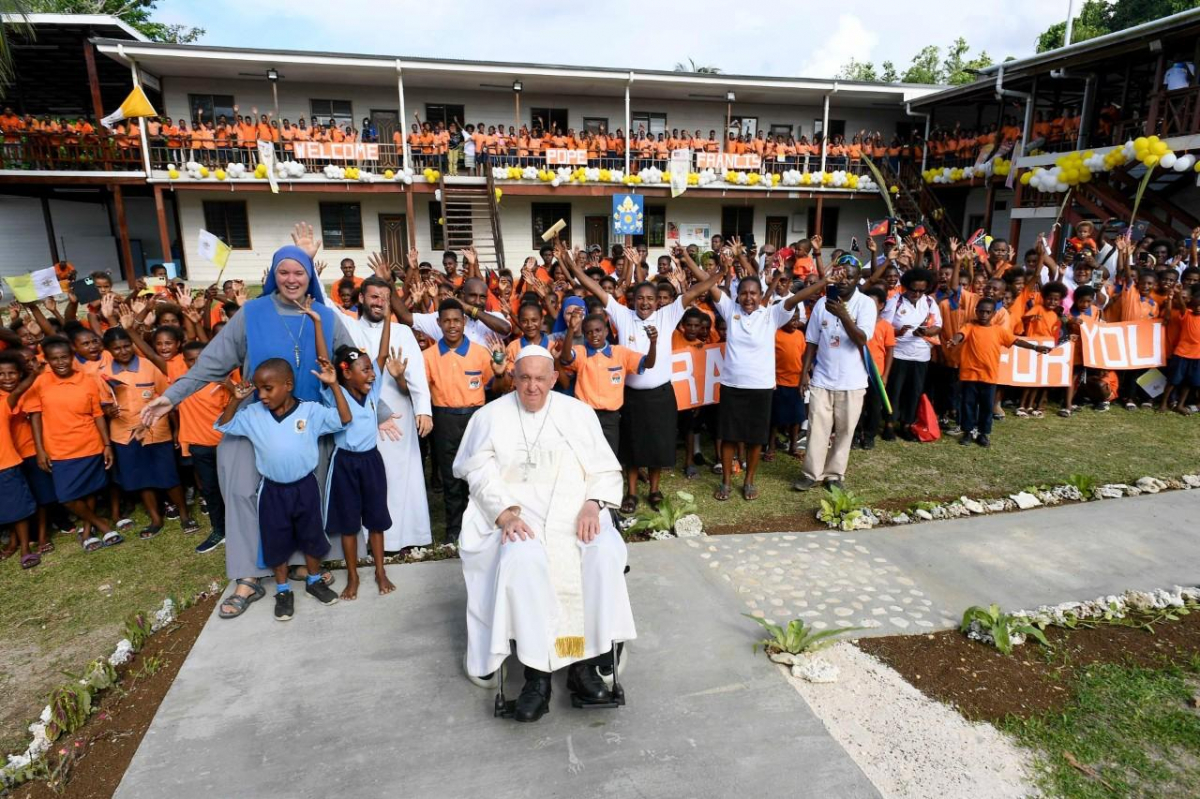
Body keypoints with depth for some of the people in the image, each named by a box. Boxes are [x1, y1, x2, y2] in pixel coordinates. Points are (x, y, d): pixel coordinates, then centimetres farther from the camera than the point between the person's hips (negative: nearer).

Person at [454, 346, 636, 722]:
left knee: (606, 552, -29)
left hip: (576, 512, 2)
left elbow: (605, 469, 10)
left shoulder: (578, 412, 13)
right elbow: (480, 472, 1)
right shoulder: (491, 416, 11)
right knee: (523, 559, -34)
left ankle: (584, 663, -16)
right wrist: (506, 513, -16)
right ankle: (537, 674, -22)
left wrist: (592, 504, -10)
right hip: (517, 516, -1)